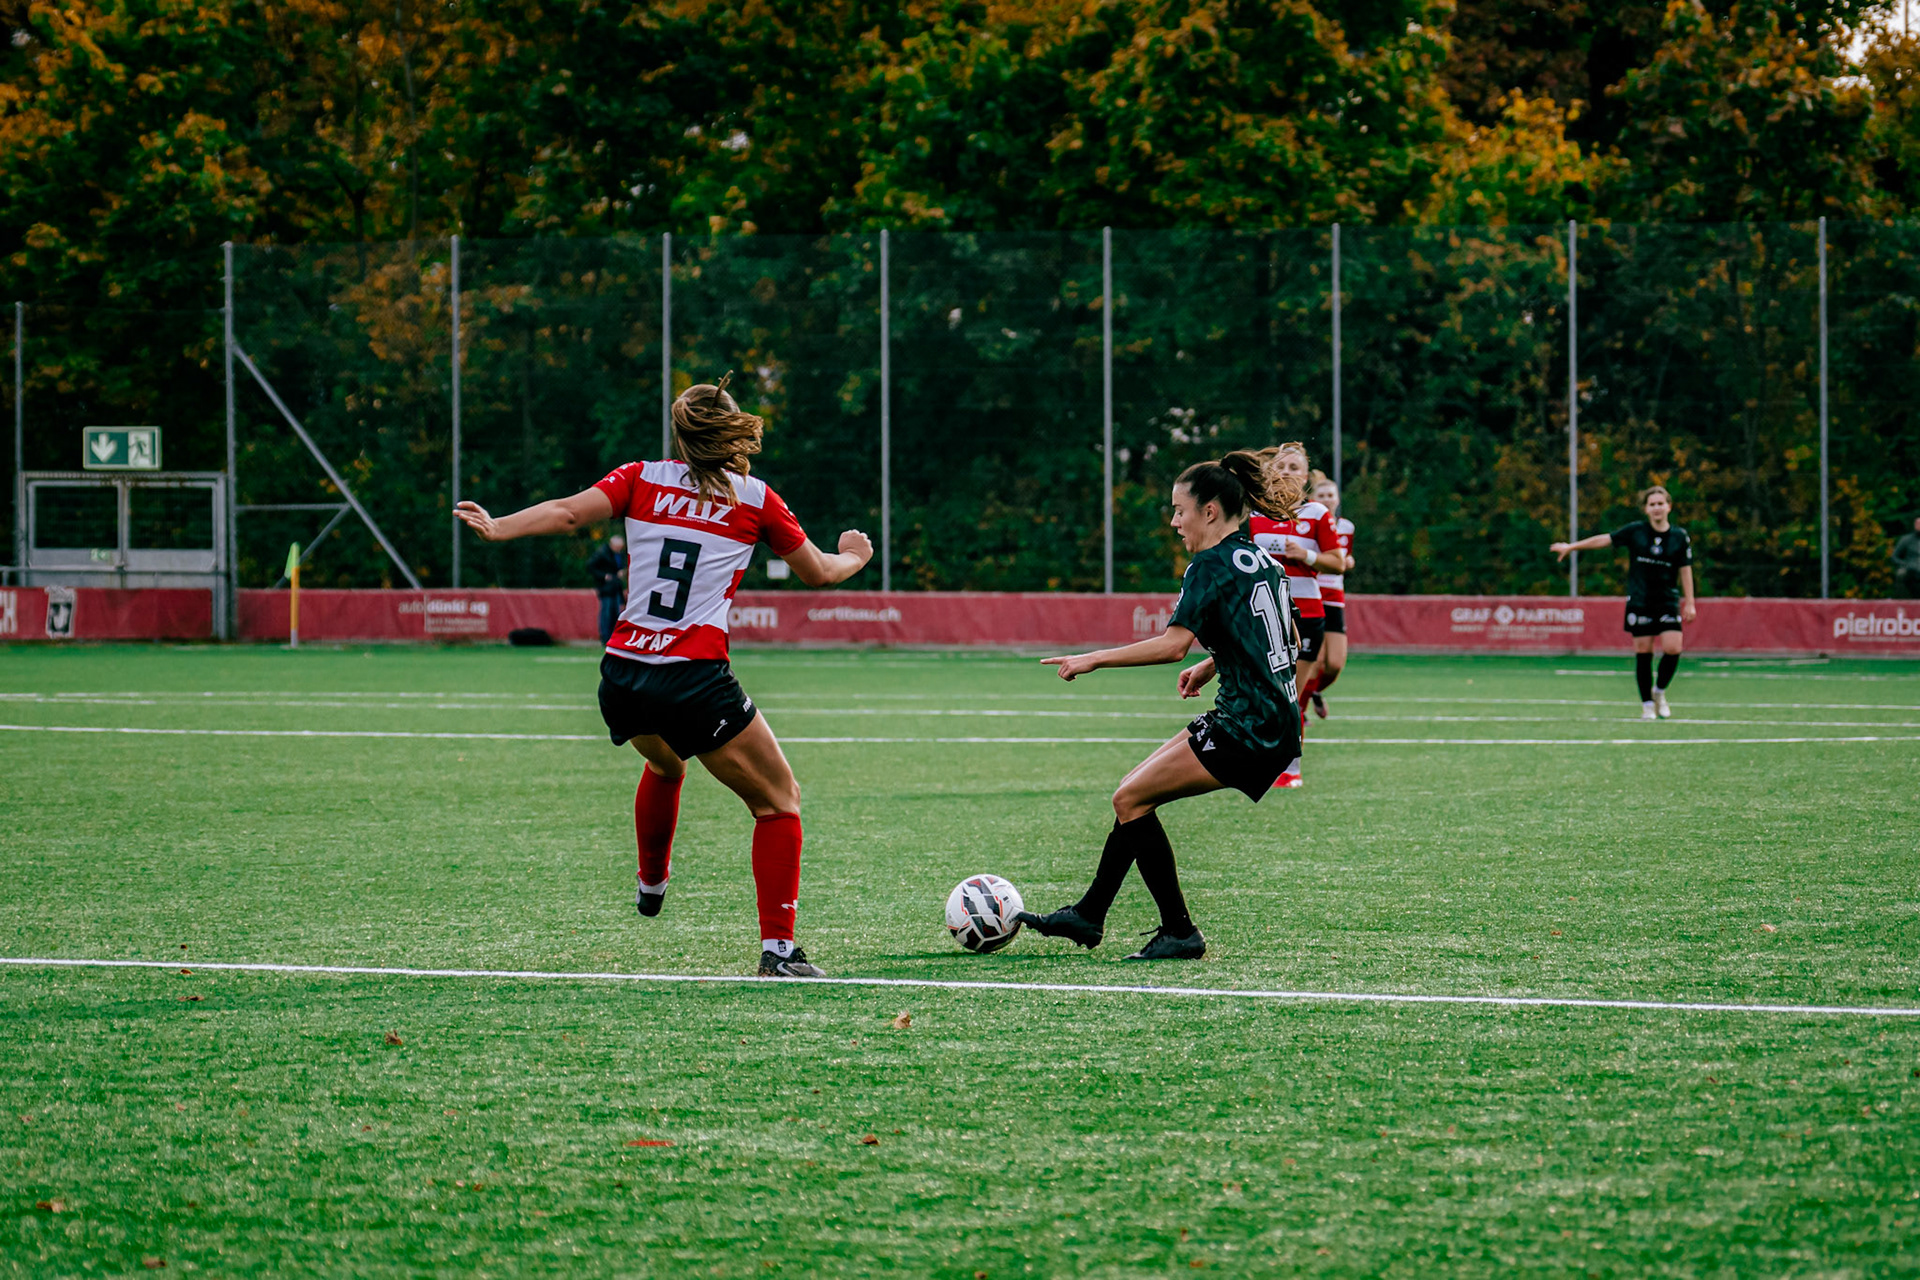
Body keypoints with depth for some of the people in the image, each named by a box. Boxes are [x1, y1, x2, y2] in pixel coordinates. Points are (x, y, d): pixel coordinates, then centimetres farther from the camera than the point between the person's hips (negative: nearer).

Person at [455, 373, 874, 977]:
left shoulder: (643, 479, 8)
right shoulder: (754, 498, 5)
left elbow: (567, 511, -7)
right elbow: (819, 572, 17)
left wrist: (497, 527, -1)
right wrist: (855, 556, 37)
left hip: (621, 677, 4)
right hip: (695, 679, -4)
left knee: (664, 762, 38)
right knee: (779, 801, 7)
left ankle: (651, 884, 56)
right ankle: (778, 949, -5)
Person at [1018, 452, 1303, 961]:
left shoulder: (1212, 566, -12)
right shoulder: (1264, 561, 16)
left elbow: (1173, 643, -23)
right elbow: (1290, 642, 26)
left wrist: (1092, 660, -16)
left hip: (1247, 728, -10)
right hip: (1277, 728, 10)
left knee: (1131, 800, -8)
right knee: (1134, 795, 14)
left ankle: (1179, 932, -6)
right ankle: (1088, 915, 19)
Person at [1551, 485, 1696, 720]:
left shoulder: (1680, 537, 1)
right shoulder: (1635, 531, -1)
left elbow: (1685, 570, 5)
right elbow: (1604, 539, 6)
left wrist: (1689, 603, 1)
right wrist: (1571, 546, 8)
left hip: (1668, 601, 0)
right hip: (1640, 601, 0)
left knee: (1672, 648, -13)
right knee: (1643, 652, -1)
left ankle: (1659, 692, 13)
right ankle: (1647, 704, 10)